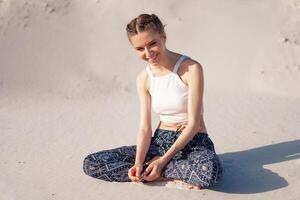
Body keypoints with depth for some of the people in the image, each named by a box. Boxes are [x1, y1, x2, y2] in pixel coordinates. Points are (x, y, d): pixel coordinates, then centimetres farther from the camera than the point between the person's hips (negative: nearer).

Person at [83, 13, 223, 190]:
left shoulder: (191, 68, -13)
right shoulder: (143, 79, 2)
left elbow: (193, 124, -14)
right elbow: (145, 128, -1)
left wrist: (163, 160, -20)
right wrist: (138, 163, -19)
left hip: (194, 143, -5)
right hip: (160, 142, 5)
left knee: (210, 170, -42)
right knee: (91, 164, -10)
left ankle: (160, 170, -13)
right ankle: (172, 177, -12)